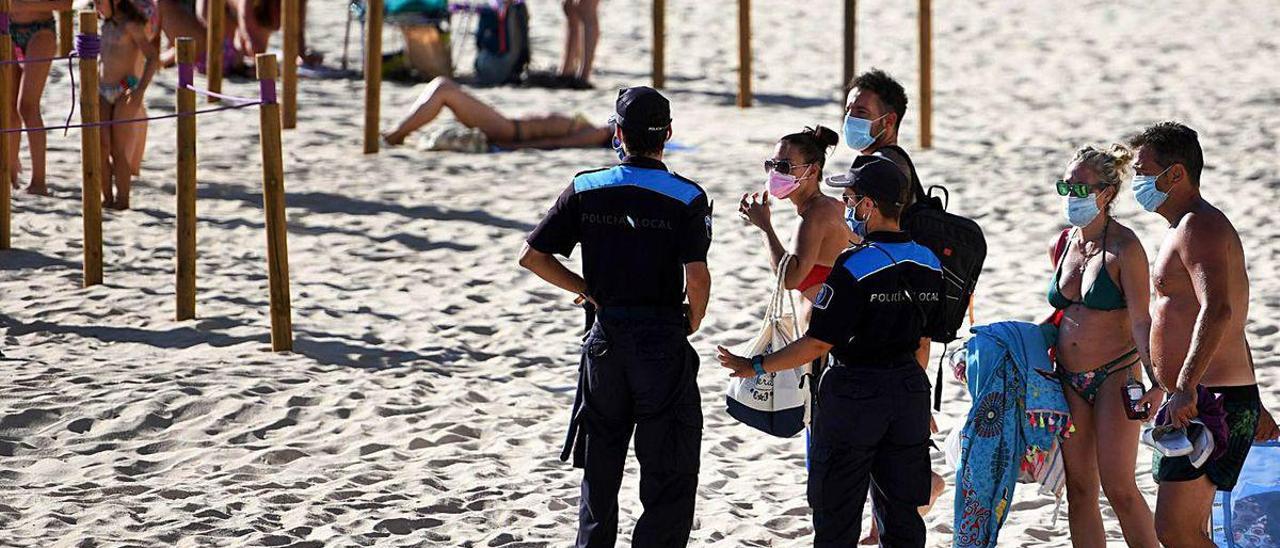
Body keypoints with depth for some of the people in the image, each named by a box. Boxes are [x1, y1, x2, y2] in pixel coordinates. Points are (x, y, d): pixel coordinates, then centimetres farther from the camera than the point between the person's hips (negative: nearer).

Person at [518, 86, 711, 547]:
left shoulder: (586, 190, 0)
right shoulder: (686, 198, -10)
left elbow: (532, 256, 0)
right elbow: (697, 277, -19)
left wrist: (585, 289, 10)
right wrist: (693, 320, 0)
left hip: (605, 337, 3)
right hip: (663, 343, -3)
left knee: (600, 465, 18)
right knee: (669, 472, 5)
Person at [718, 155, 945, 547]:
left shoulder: (854, 267, -19)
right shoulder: (929, 264, 2)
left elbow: (818, 342, -17)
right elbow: (923, 341, 11)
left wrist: (755, 367, -8)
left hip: (853, 395, -6)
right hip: (910, 390, 6)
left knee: (836, 514, 4)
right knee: (902, 513, 12)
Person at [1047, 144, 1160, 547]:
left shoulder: (1124, 248, -12)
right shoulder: (1060, 247, 8)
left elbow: (1141, 321, -16)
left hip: (1115, 376, -6)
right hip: (1069, 379, 6)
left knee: (1118, 487, -11)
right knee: (1079, 491, 5)